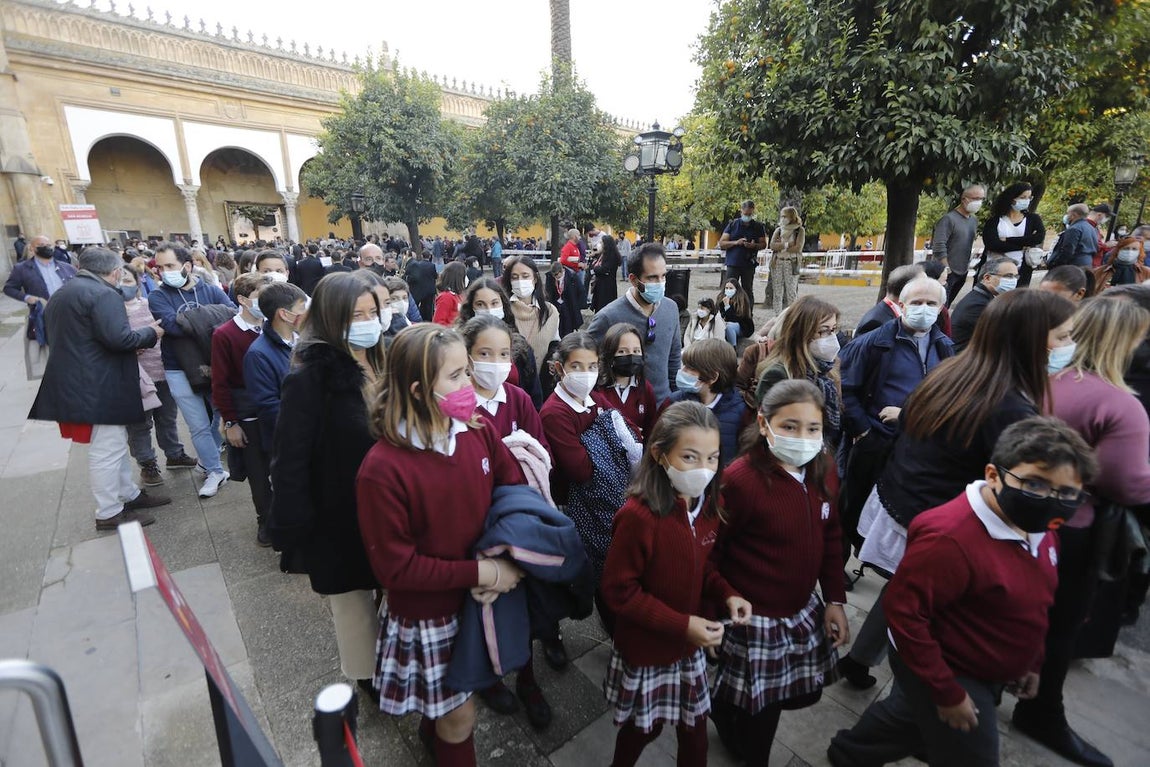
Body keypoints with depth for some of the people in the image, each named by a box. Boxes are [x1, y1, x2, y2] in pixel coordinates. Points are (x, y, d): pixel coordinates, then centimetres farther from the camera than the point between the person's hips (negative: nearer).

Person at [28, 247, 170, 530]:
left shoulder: (61, 294, 19)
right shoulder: (104, 294, -15)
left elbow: (68, 338, 23)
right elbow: (118, 338, -25)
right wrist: (151, 333, -8)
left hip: (74, 383, 10)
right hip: (98, 387, -10)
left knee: (115, 444, 20)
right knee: (107, 449, 0)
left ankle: (129, 494, 31)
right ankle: (109, 514, 10)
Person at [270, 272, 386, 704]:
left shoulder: (380, 364, 2)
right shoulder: (310, 377, -19)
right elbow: (292, 461, -18)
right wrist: (294, 530, -17)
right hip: (342, 516, -6)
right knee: (355, 602, 15)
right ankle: (368, 677, 38)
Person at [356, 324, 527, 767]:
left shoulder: (477, 430, -12)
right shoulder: (383, 469, -27)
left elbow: (517, 490, -2)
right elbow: (394, 567, -20)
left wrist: (504, 560, -17)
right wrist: (479, 572, -22)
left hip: (481, 599, 5)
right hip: (428, 613, -5)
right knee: (459, 717, 16)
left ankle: (435, 725, 61)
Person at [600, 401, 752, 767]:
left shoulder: (708, 504, -8)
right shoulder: (638, 515, -31)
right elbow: (618, 591, -23)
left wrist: (726, 594, -11)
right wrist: (681, 624, -24)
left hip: (691, 645, 5)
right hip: (646, 650, -5)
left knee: (694, 727, 22)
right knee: (644, 727, 20)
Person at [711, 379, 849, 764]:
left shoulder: (824, 468, -6)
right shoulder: (741, 479, -28)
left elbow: (831, 539, 6)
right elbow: (708, 552, -19)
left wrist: (835, 600, 7)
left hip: (803, 609, 7)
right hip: (753, 618, -6)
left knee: (804, 693, 23)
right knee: (756, 708, 11)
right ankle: (726, 708, 46)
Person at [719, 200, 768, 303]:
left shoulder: (758, 227, 7)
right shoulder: (732, 224, 5)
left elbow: (763, 244, 11)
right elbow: (721, 243, 2)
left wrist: (754, 245, -11)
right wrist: (736, 242, -14)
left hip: (749, 265, 1)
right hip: (733, 264, -1)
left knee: (748, 291, 7)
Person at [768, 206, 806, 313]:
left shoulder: (799, 230, 3)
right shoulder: (778, 229, 13)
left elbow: (797, 248, -10)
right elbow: (772, 245, -2)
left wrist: (780, 246, -5)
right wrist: (788, 244, -10)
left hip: (792, 264, -3)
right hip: (777, 263, 3)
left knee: (791, 292, -2)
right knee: (777, 291, 2)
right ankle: (777, 318, 7)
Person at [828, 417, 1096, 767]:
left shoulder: (1037, 528, -6)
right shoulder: (951, 537, -37)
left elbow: (1029, 604, 10)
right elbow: (903, 610, -32)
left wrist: (1031, 662, 18)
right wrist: (947, 692, -23)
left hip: (985, 671, 9)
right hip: (951, 674, -9)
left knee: (910, 717, 29)